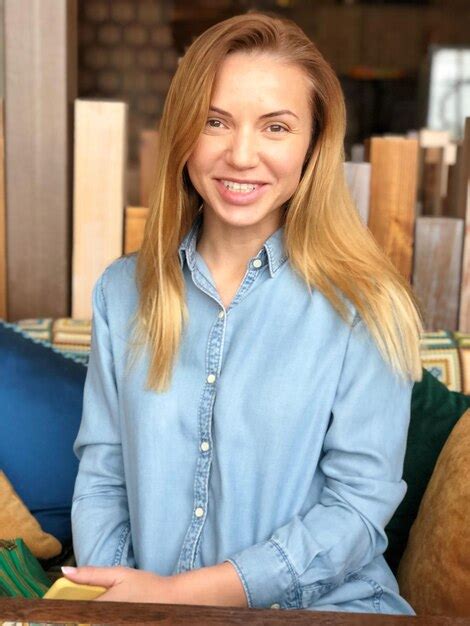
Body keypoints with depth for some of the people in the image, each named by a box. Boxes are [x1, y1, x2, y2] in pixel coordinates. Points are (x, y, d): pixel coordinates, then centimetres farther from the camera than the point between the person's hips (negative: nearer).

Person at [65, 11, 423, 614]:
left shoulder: (364, 303, -7)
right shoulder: (122, 291, 4)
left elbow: (359, 504, -10)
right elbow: (101, 475, 4)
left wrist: (181, 593, -16)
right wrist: (106, 591, -13)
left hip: (321, 602, 0)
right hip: (143, 601, 1)